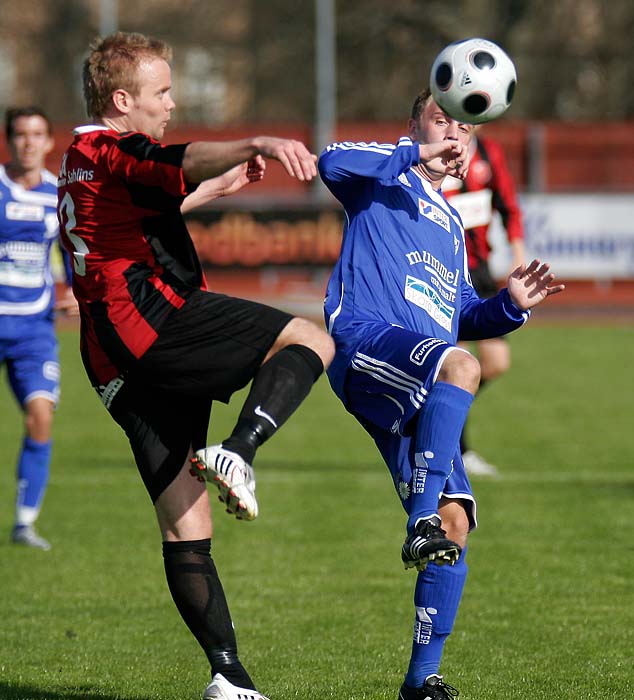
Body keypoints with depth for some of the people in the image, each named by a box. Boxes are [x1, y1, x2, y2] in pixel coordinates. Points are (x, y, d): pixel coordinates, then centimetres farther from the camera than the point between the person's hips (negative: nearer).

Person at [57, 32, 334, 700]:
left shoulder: (77, 165, 29)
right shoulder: (111, 150, -2)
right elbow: (181, 163, -26)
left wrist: (219, 186, 56)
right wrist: (256, 145, -43)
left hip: (114, 364, 9)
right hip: (149, 313, -9)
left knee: (184, 526, 4)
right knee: (308, 340, -8)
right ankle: (239, 452, -28)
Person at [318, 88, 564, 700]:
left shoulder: (451, 225, 33)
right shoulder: (388, 180, 13)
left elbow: (463, 317, 35)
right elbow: (333, 163, -10)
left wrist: (510, 305, 15)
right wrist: (419, 154, -12)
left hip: (419, 394, 7)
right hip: (366, 341, -7)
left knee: (456, 523, -5)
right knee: (459, 366, -40)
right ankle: (421, 520, -46)